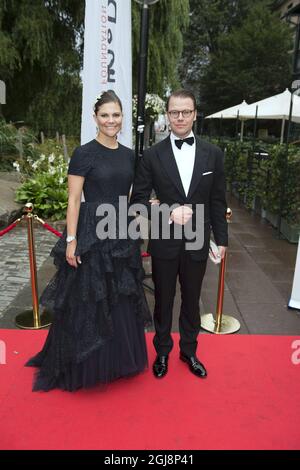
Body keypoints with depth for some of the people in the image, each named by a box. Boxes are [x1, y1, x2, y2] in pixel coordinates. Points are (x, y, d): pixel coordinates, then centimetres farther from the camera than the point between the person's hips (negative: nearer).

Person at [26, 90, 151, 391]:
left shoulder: (129, 155, 9)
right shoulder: (84, 154, -8)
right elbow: (73, 201, -10)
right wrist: (71, 241, -15)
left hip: (123, 235, 6)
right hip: (92, 234, -6)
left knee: (121, 300, 15)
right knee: (89, 300, 5)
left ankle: (119, 359, 35)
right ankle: (87, 366, 25)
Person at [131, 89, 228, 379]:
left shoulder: (212, 154, 0)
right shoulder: (152, 155, -6)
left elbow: (217, 201, 4)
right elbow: (138, 199, -5)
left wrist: (221, 238, 4)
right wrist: (169, 213, -19)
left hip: (197, 243, 2)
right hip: (164, 243, -1)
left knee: (192, 300, 17)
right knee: (164, 300, 15)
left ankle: (189, 350, 38)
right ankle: (162, 351, 37)